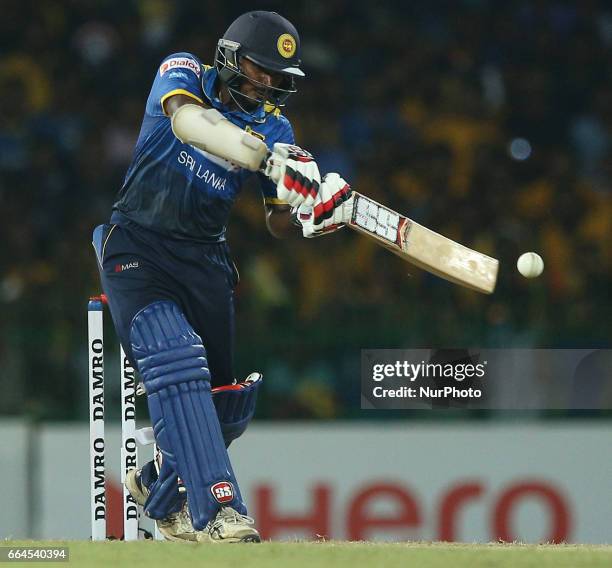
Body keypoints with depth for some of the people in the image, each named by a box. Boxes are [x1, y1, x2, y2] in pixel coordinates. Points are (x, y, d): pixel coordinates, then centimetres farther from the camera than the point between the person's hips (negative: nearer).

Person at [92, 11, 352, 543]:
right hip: (138, 247, -5)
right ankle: (217, 509, -32)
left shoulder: (274, 126, 3)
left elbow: (277, 223, 2)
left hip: (206, 259, 5)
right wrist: (275, 158, -42)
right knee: (176, 363, -26)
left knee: (225, 404, 4)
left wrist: (308, 214, -23)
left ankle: (161, 486, 33)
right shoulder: (185, 73, -7)